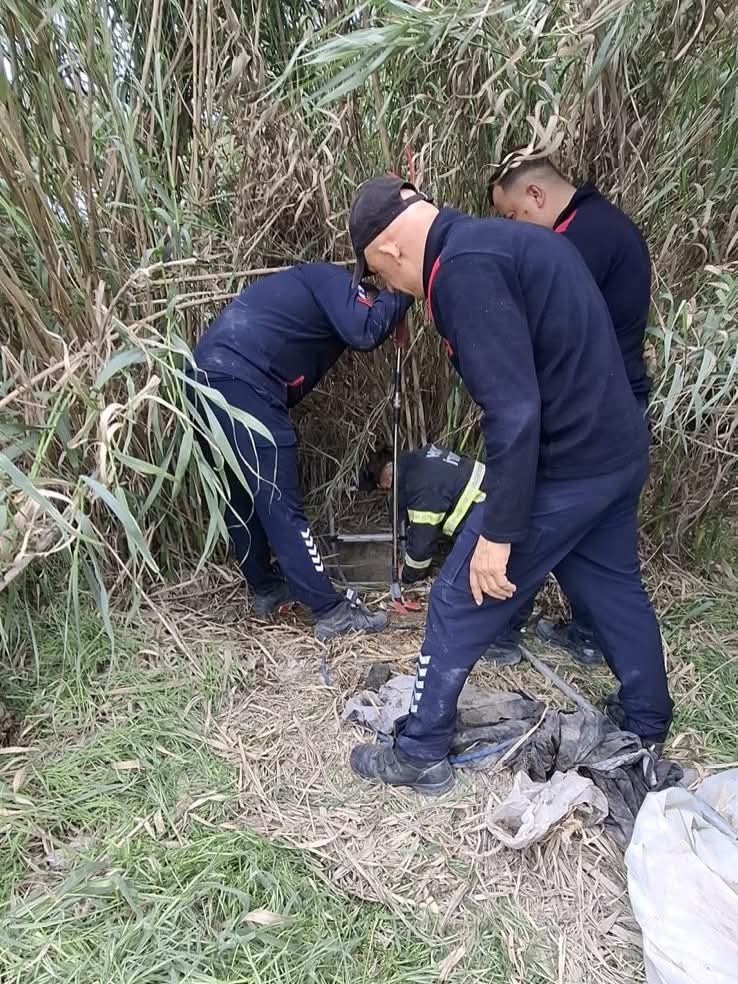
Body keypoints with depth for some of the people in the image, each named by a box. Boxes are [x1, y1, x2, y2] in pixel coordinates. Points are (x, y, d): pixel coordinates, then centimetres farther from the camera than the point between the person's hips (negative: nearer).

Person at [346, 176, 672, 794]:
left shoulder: (464, 268, -19)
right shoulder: (505, 239, 11)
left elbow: (514, 411, -26)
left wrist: (498, 532, -19)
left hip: (564, 468, -10)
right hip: (619, 451, 10)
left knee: (461, 605, 4)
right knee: (614, 588, 24)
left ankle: (420, 756, 20)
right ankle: (649, 732, 44)